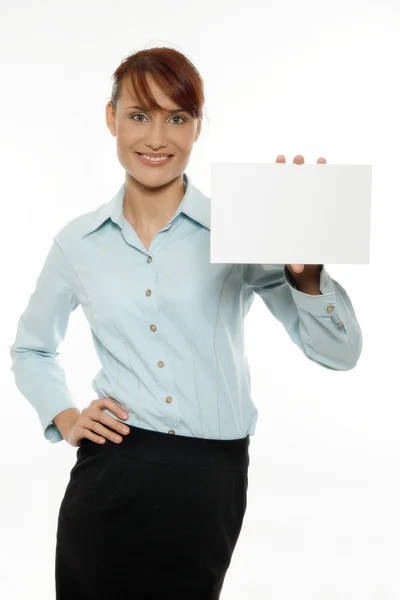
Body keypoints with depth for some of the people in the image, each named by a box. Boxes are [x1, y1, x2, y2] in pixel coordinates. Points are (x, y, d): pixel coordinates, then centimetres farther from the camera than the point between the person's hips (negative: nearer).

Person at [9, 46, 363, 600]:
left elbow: (338, 353, -9)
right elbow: (32, 350, 20)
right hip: (111, 476, 1)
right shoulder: (79, 242, 3)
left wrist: (304, 271, -26)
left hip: (210, 486, -1)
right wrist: (64, 418, 3)